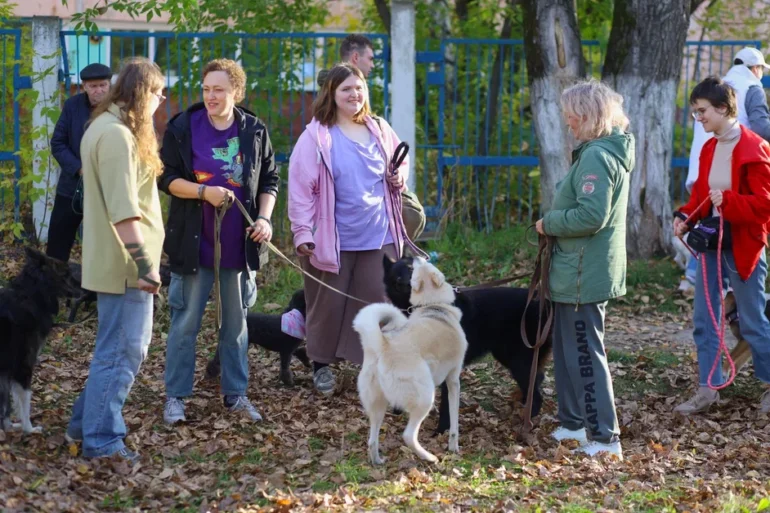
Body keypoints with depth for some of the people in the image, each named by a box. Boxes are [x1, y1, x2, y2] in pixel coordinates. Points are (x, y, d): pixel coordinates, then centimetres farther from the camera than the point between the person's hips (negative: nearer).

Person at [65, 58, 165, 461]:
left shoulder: (107, 127, 15)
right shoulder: (117, 135, -19)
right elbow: (123, 209, -24)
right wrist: (145, 262, -24)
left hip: (114, 261, 11)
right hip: (124, 265, -11)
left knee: (129, 347, 19)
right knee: (121, 352, -3)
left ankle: (86, 422, 26)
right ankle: (101, 441, 4)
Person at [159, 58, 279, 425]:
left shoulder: (254, 131, 3)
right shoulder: (183, 128, -5)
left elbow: (269, 180, 10)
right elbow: (166, 177, -4)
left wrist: (264, 218, -5)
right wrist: (204, 192, -19)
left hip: (239, 244, 3)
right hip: (194, 243, -3)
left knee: (236, 322, 12)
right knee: (186, 322, 2)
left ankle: (235, 394, 21)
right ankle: (175, 396, 10)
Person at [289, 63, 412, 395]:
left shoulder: (380, 131, 6)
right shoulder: (317, 136, -9)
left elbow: (401, 163, 23)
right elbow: (301, 187, -10)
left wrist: (399, 177, -1)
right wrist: (303, 232, -14)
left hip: (379, 237, 4)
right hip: (333, 239, -4)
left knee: (379, 303, 5)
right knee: (328, 304, 7)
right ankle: (321, 363, 25)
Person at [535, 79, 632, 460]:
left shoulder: (596, 157, -19)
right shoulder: (612, 151, 14)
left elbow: (592, 215, -27)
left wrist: (549, 224, -14)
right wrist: (555, 221, 9)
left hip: (582, 275, -11)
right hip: (579, 272, 11)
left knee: (584, 353, -7)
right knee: (569, 349, 19)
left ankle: (605, 436, -4)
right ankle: (574, 424, 28)